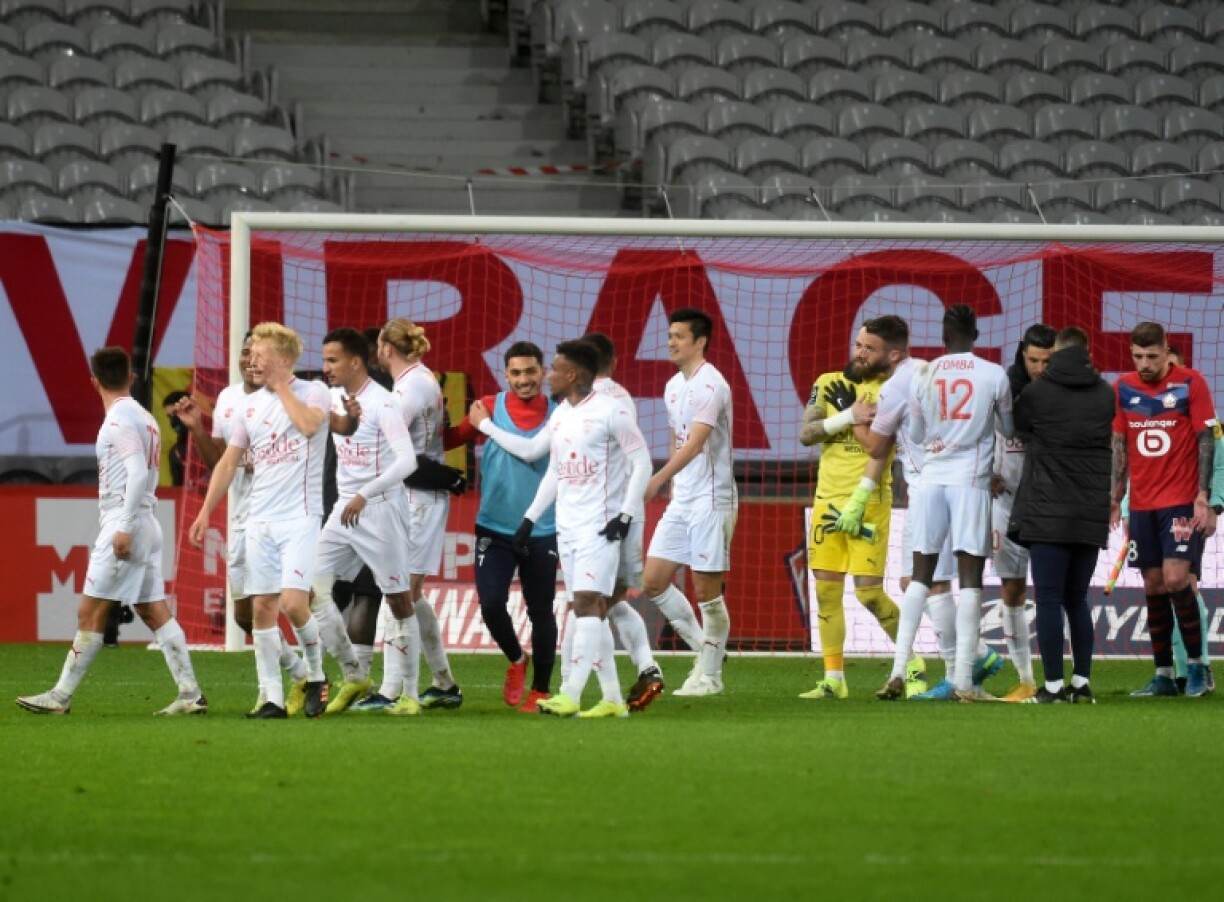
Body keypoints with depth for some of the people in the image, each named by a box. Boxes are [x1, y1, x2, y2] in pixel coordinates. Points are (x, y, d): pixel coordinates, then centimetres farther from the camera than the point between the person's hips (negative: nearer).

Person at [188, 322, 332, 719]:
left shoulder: (313, 393, -2)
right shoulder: (250, 405, 14)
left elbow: (309, 424, -24)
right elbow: (228, 462, 18)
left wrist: (280, 385, -12)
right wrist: (206, 511, 12)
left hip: (300, 517, -5)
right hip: (259, 519, 6)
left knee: (293, 602, -16)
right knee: (263, 607, 1)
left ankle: (316, 677, 8)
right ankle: (272, 698, 4)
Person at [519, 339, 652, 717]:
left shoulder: (609, 413, -10)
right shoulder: (559, 417, 14)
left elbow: (642, 462, -10)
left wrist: (626, 514, -15)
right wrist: (530, 518, 20)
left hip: (601, 526, -8)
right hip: (567, 526, 8)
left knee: (587, 602, -16)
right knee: (591, 608, 6)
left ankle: (570, 695, -23)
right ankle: (612, 698, 9)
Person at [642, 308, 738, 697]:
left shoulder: (710, 385, -14)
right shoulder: (674, 386, 13)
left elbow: (694, 444, -24)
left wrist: (658, 479, -32)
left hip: (711, 500, -9)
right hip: (680, 501, 9)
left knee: (707, 590, -3)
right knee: (653, 581, 4)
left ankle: (710, 675, 6)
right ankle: (704, 649, 17)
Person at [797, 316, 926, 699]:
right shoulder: (829, 384, 10)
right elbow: (806, 434, -1)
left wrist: (859, 501, -20)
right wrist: (850, 416, -14)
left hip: (869, 501, -5)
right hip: (827, 497, 5)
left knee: (869, 590, -9)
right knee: (827, 589, 3)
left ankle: (914, 666, 8)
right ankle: (834, 679, 10)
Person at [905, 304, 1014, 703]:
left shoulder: (923, 377, 3)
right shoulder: (994, 376, -2)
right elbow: (1008, 430, 12)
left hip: (930, 477, 2)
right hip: (971, 479, -2)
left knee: (921, 575, 8)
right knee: (970, 577, -1)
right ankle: (963, 679, -7)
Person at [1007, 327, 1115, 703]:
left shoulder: (1035, 392, -3)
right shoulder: (1105, 394, 6)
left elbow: (1017, 428, 13)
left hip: (1048, 514, -4)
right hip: (1092, 514, 4)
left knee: (1049, 600, -2)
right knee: (1077, 599, 14)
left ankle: (1053, 685, -6)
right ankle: (1082, 683, 11)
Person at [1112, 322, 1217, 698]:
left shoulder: (1190, 383, -5)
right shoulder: (1124, 388, 6)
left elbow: (1206, 439, -5)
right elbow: (1119, 445, 12)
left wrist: (1203, 497, -11)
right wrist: (1114, 499, 8)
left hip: (1181, 501, -4)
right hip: (1142, 504, 4)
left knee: (1175, 579, -14)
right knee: (1154, 587, 5)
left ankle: (1196, 663, 0)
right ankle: (1163, 675, 10)